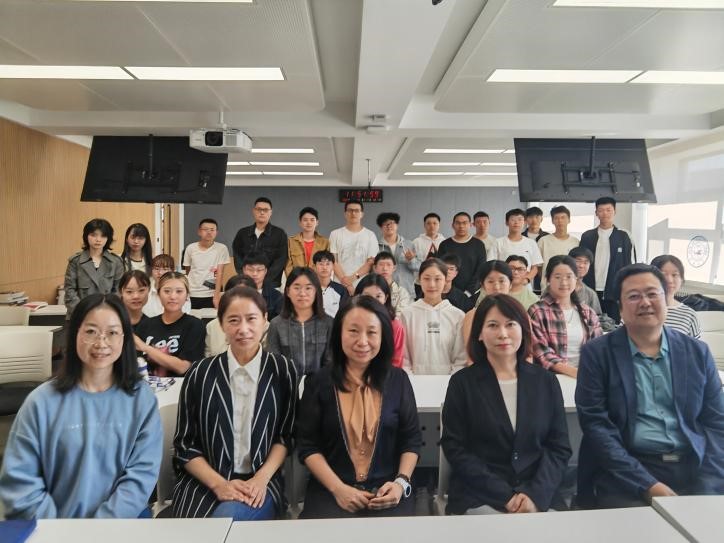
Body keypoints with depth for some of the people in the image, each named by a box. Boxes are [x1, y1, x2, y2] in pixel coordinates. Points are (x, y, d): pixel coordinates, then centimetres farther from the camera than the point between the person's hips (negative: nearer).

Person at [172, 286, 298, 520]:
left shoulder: (283, 370, -2)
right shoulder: (200, 373, -1)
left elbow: (286, 435, 5)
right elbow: (184, 444, 2)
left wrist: (262, 478, -11)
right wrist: (219, 484, -11)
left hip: (260, 483, 0)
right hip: (203, 483, 1)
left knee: (228, 517, -29)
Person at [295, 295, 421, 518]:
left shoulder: (398, 380, 3)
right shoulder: (319, 381, -1)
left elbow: (411, 440, 7)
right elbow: (308, 445, -1)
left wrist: (401, 483, -8)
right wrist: (338, 488, -11)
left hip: (387, 491, 1)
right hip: (329, 490, -1)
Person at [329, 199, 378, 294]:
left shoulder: (370, 235, 6)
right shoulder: (335, 234, 8)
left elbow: (371, 262, 1)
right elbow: (333, 261, 2)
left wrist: (353, 277, -12)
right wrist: (344, 280, -11)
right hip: (339, 285, 0)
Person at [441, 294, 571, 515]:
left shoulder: (546, 381, 7)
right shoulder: (462, 382, -1)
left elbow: (559, 448, 5)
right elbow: (455, 449, -4)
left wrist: (536, 494, -11)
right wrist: (506, 496, -12)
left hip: (539, 497, 3)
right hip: (479, 499, -2)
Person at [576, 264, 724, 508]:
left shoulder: (697, 352, 9)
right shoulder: (597, 353, -2)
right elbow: (596, 424, -7)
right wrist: (647, 485, -15)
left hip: (695, 469, 4)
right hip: (626, 474, -3)